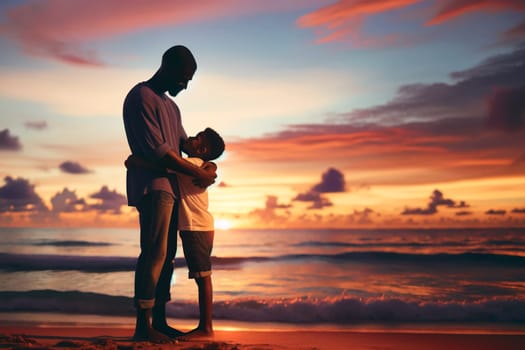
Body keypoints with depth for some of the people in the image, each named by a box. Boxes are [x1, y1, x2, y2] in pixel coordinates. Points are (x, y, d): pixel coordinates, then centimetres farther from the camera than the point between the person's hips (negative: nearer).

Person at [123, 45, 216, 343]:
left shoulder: (171, 106, 24)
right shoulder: (141, 98, -6)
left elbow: (184, 144, 20)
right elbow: (157, 150, -15)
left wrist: (209, 166, -1)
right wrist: (198, 173, -11)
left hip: (170, 186, 9)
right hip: (151, 186, -9)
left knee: (167, 254, 6)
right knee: (155, 252, -14)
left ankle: (159, 320, 10)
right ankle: (143, 324, -11)